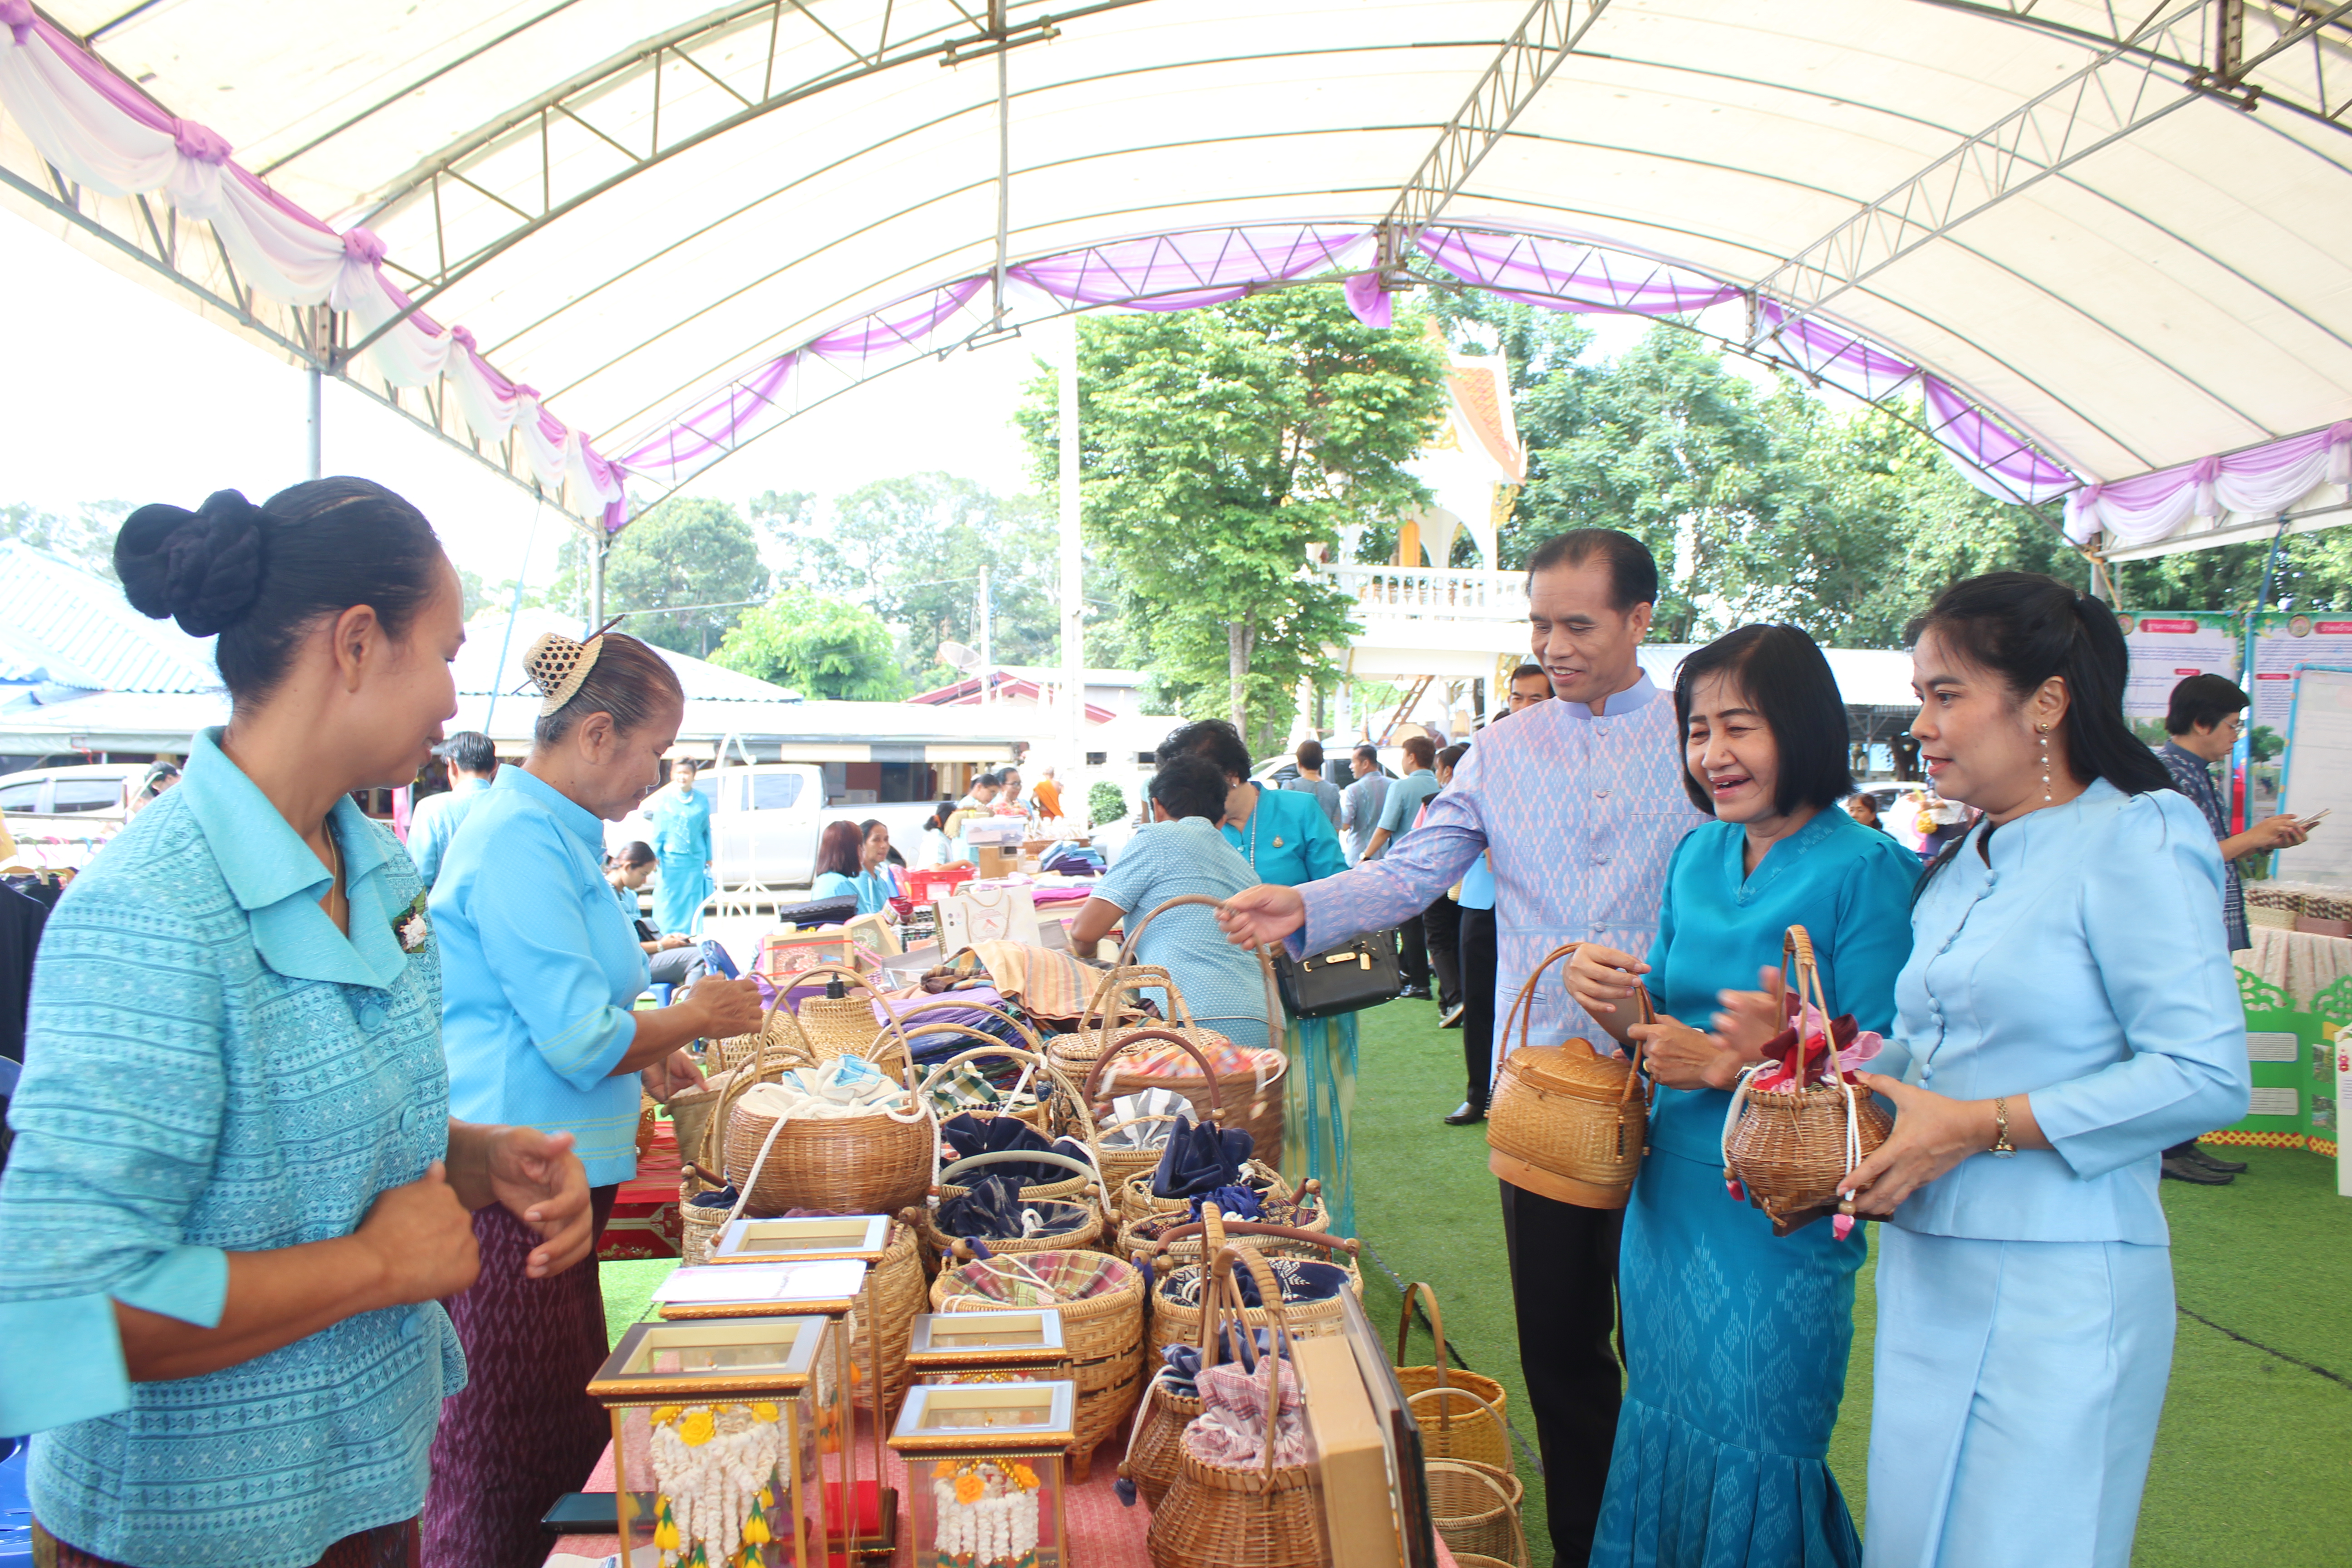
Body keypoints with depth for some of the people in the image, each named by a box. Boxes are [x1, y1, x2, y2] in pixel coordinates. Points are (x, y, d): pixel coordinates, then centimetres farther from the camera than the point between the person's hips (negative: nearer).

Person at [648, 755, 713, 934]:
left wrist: (708, 858, 12)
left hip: (695, 861, 2)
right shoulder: (665, 799, 0)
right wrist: (655, 856, -2)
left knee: (693, 906, 4)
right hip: (670, 859, -2)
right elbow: (658, 831, 2)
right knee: (668, 904, 1)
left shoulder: (702, 800, 6)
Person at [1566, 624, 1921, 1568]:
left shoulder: (1865, 871, -13)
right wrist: (1612, 1000, -9)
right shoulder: (1697, 856, 7)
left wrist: (1733, 1068, -24)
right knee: (1661, 1445, 19)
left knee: (1750, 1465, 9)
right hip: (1670, 1199, 6)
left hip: (1780, 1224, -6)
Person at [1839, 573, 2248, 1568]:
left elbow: (2207, 1074, -18)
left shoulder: (2137, 840, -10)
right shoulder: (1962, 865, 15)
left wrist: (1980, 1127, -19)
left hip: (2055, 1291, -7)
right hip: (1927, 1272, 7)